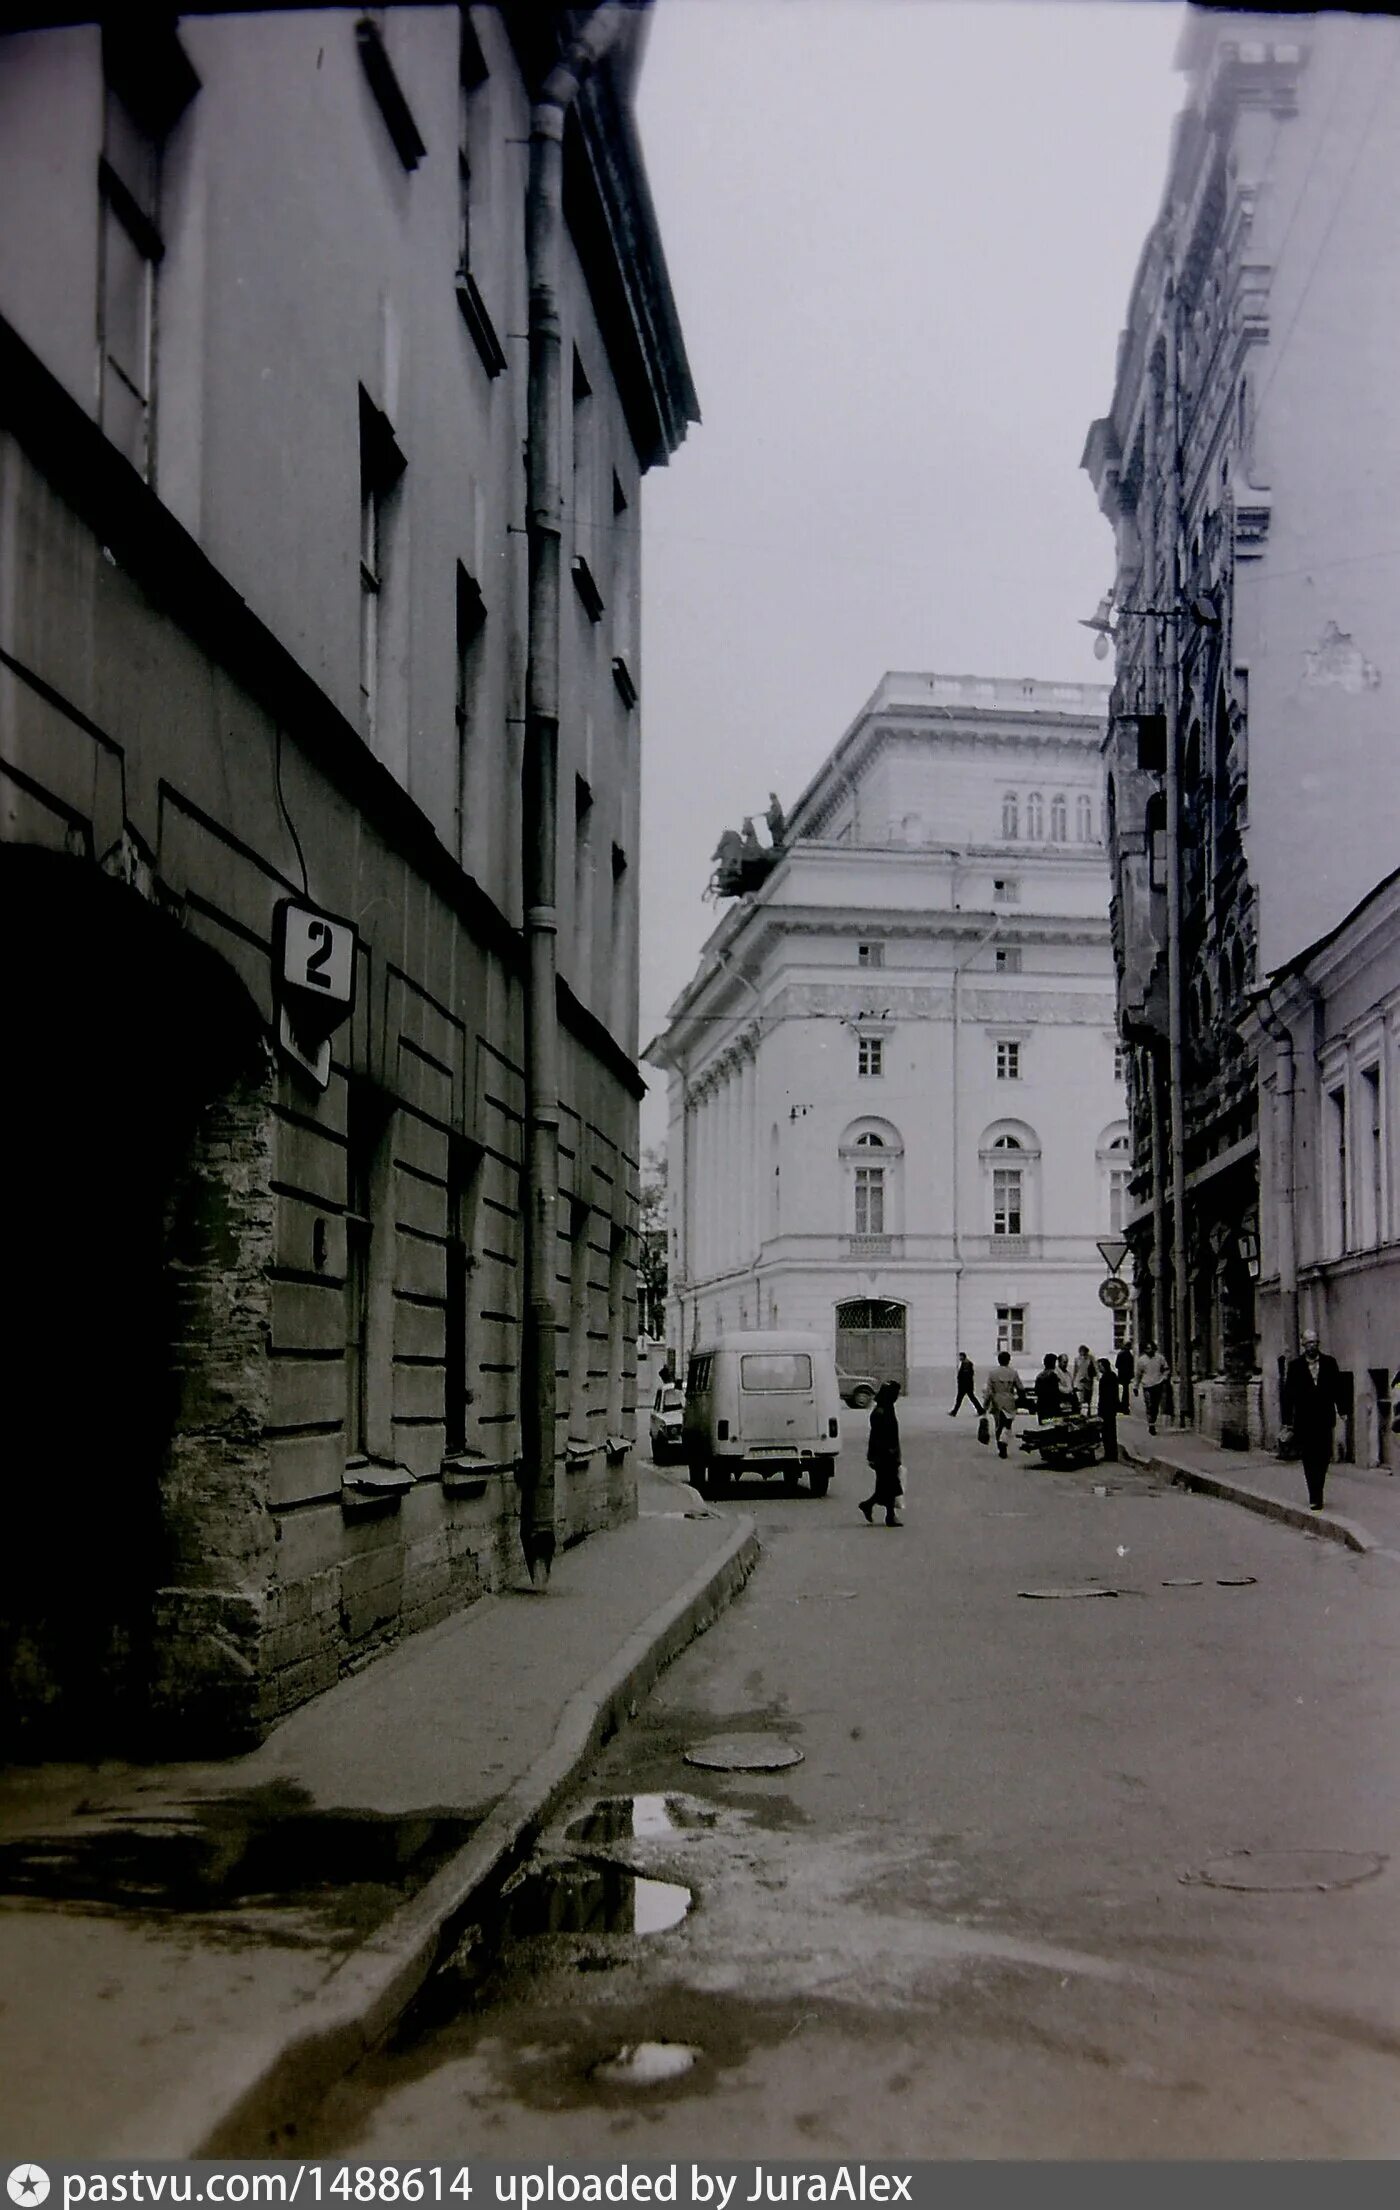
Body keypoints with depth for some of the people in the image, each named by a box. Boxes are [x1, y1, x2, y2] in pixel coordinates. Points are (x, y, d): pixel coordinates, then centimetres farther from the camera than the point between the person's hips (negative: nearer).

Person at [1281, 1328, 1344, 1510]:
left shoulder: (1329, 1363, 5)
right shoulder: (1295, 1365, 1)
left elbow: (1337, 1388, 8)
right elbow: (1289, 1393, 1)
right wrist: (1288, 1419, -3)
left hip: (1324, 1418, 1)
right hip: (1304, 1420, -1)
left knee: (1323, 1458, 3)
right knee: (1309, 1459, -2)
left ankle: (1316, 1494, 21)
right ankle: (1315, 1497, 3)